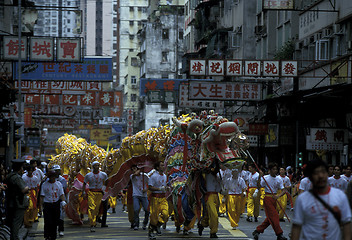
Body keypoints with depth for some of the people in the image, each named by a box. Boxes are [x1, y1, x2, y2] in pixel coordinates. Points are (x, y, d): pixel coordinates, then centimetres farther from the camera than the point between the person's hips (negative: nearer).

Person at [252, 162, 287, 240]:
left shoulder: (279, 179, 4)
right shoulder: (265, 178, -7)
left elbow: (283, 190, -2)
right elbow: (259, 186, -16)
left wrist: (278, 196, -20)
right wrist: (259, 177, -27)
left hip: (274, 198, 6)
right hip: (267, 198, -6)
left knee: (270, 218, 9)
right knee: (273, 216, -9)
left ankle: (257, 231, 20)